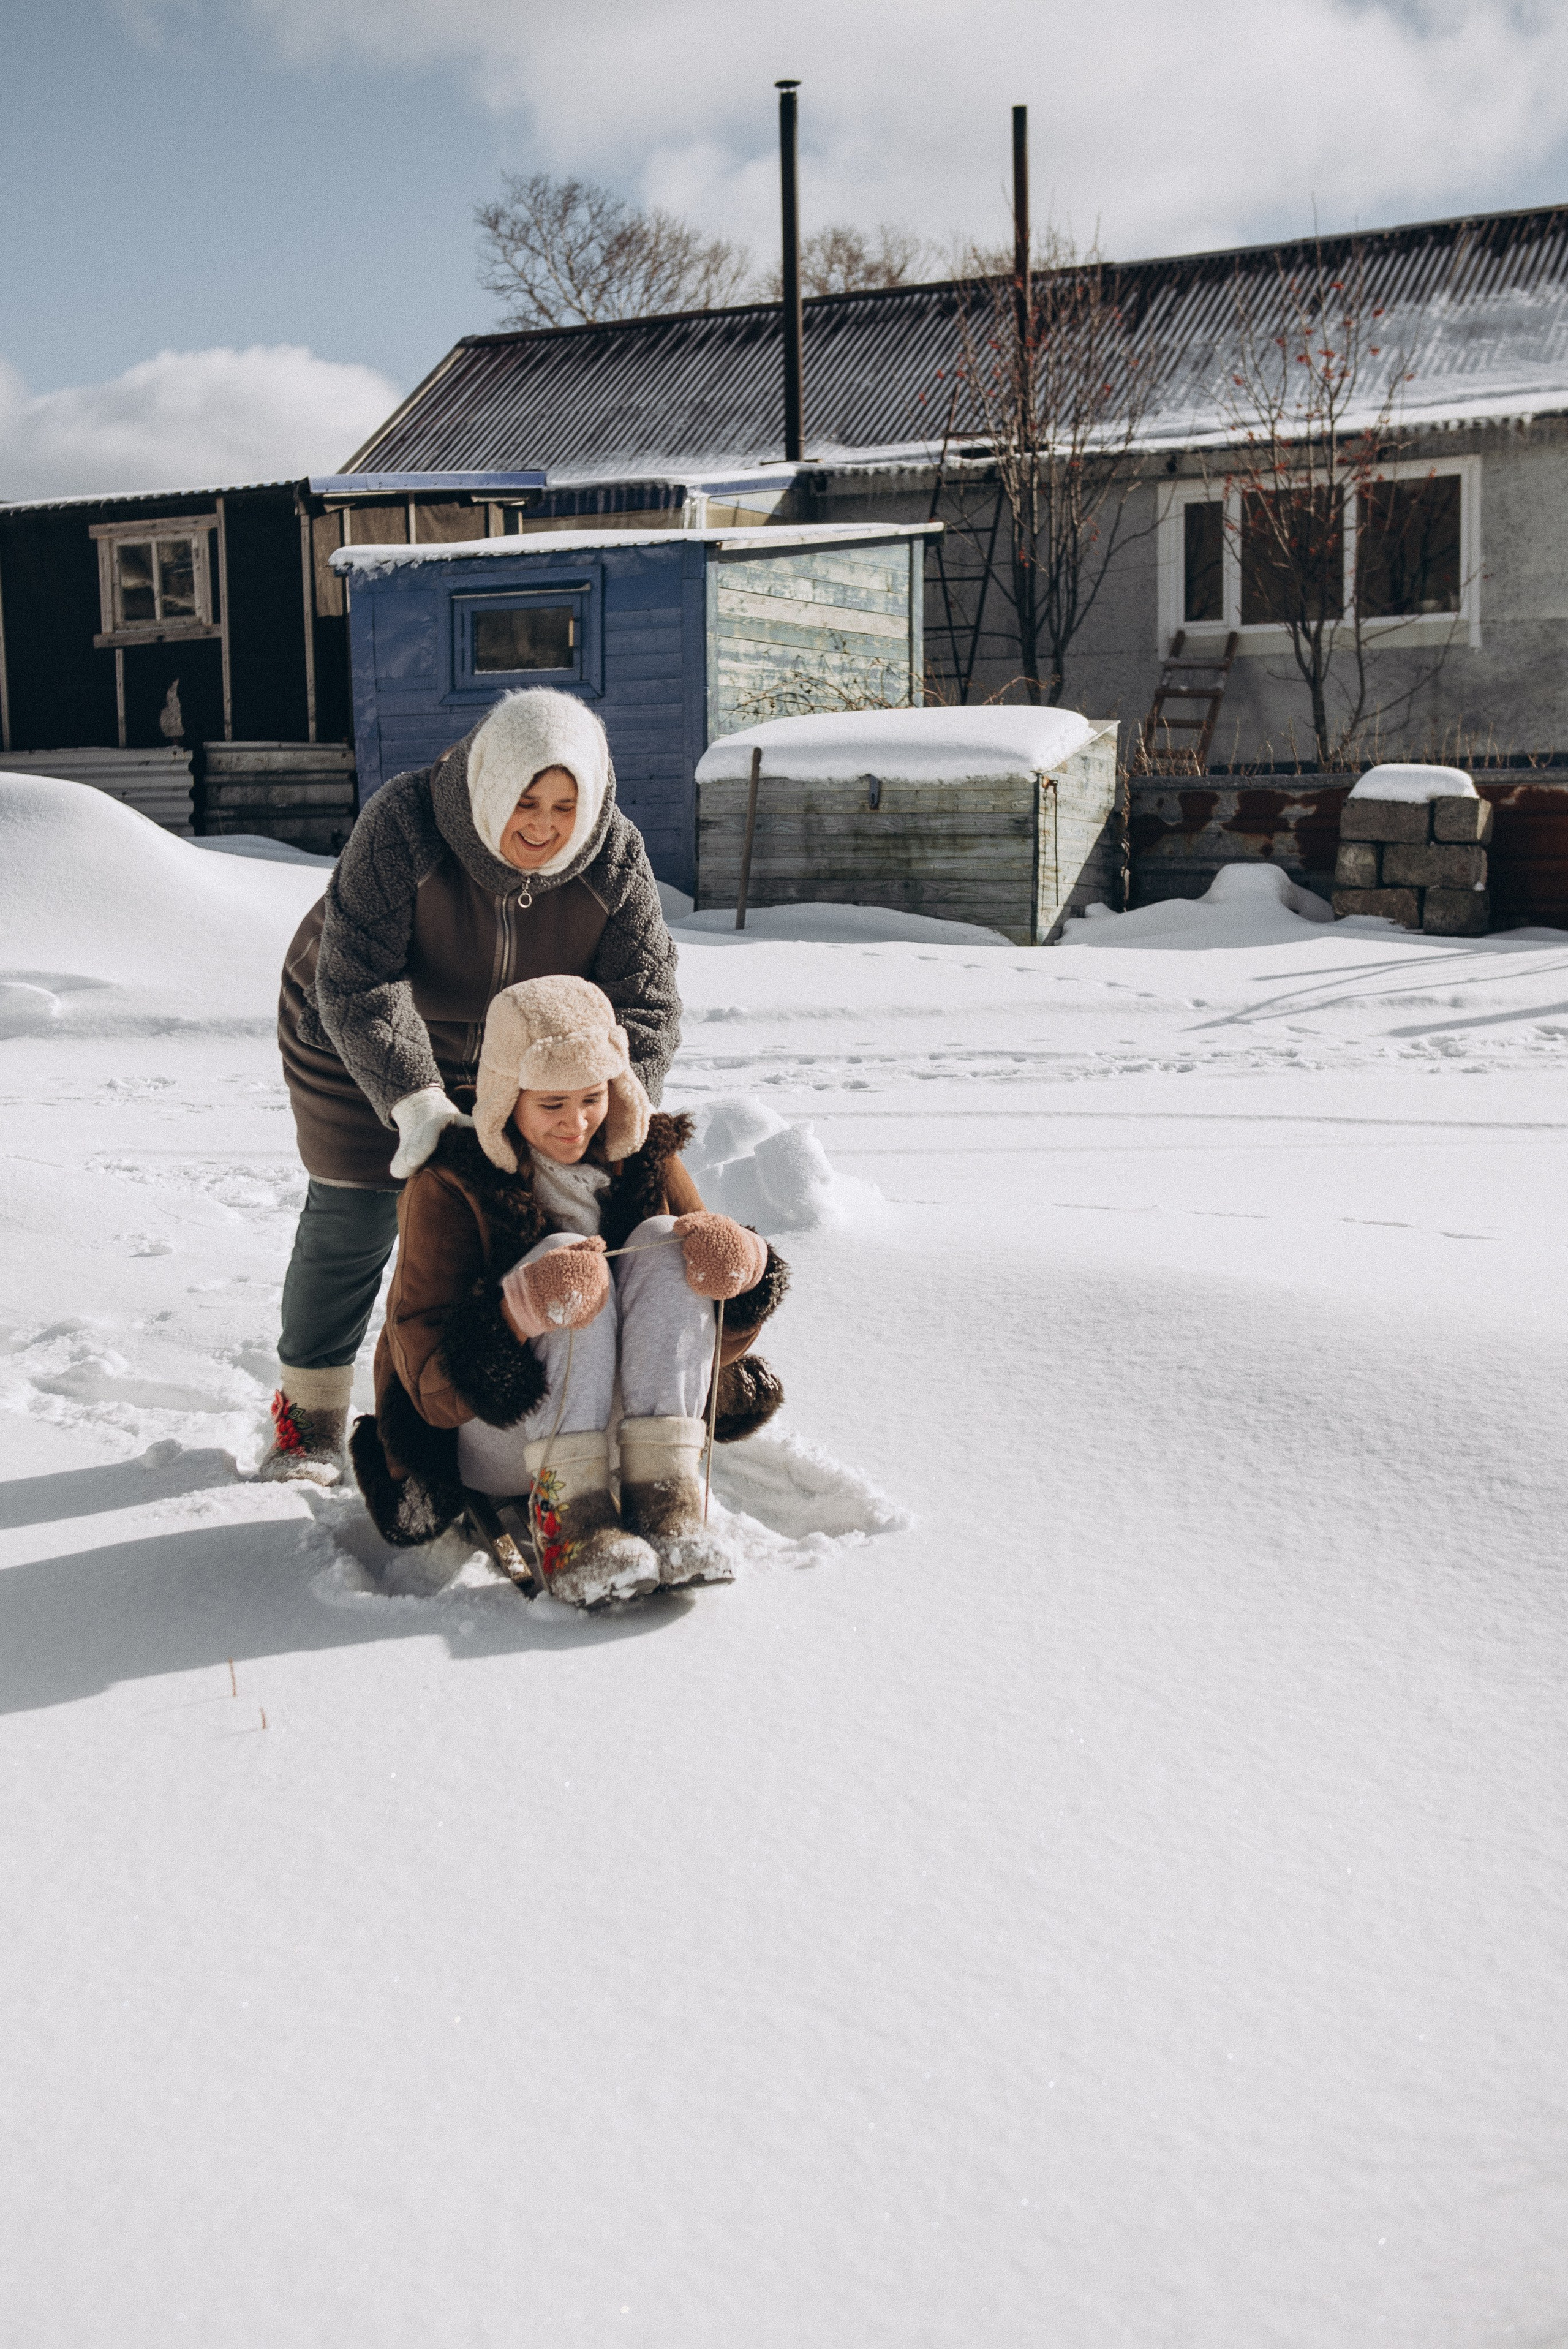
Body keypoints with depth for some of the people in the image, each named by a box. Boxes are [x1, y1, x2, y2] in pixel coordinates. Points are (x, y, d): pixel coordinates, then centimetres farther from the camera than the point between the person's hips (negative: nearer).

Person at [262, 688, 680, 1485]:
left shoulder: (616, 861, -24)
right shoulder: (402, 827, -34)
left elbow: (645, 1007, -24)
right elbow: (358, 981, -37)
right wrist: (414, 1102, -48)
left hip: (504, 1054, 3)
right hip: (355, 1036, -3)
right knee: (354, 1217, 1)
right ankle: (308, 1417, 19)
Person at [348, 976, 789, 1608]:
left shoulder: (646, 1158, 3)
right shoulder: (449, 1183, -9)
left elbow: (714, 1336, 0)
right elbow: (424, 1364, -18)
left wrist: (737, 1264, -25)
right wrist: (517, 1315, -38)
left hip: (618, 1428, 4)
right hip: (489, 1443, -3)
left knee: (664, 1244, -20)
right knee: (569, 1266, -27)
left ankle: (664, 1500, -33)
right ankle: (570, 1515, -39)